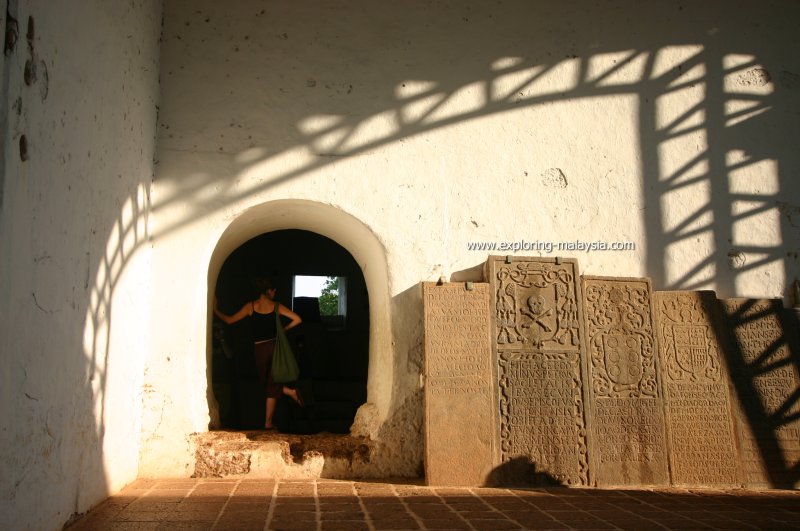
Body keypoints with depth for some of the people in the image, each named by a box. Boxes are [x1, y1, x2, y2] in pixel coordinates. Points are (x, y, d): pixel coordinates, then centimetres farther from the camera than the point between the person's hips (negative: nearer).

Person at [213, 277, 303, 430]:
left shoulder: (251, 306, -1)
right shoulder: (276, 306, 0)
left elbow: (229, 320, 1)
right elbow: (297, 319, -5)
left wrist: (215, 311, 14)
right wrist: (284, 329, 8)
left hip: (259, 349, 0)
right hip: (275, 346, 1)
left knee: (268, 384, 16)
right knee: (272, 385, 7)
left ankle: (289, 392, -7)